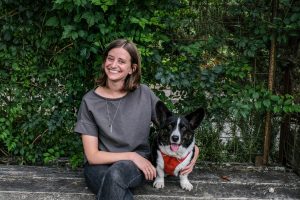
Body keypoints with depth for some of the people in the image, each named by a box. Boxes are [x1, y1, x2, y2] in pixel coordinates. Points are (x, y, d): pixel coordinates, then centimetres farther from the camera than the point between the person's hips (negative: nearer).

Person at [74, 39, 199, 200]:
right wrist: (131, 156, -15)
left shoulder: (144, 94, -2)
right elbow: (92, 155, -7)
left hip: (138, 165, 1)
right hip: (100, 166, 0)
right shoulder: (90, 101, -5)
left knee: (117, 173, -35)